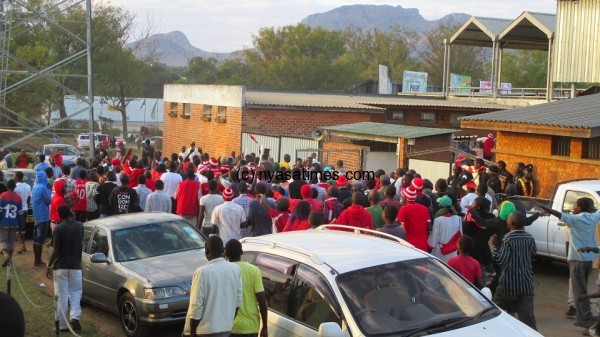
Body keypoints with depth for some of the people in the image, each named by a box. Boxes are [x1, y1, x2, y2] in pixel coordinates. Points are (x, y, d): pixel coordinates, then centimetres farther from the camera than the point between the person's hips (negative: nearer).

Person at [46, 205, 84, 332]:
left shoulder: (59, 228, -12)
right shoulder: (79, 226, 2)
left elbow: (56, 250, -13)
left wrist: (49, 266, -4)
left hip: (60, 266, -3)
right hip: (75, 265, 3)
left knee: (61, 295, 4)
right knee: (75, 292, 13)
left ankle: (62, 325, 8)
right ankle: (75, 317, -8)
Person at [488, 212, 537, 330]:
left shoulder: (509, 238, -14)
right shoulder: (530, 238, 5)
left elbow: (500, 259, -21)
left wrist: (492, 245, -8)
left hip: (509, 284, -5)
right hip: (527, 284, 5)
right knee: (527, 317, 2)